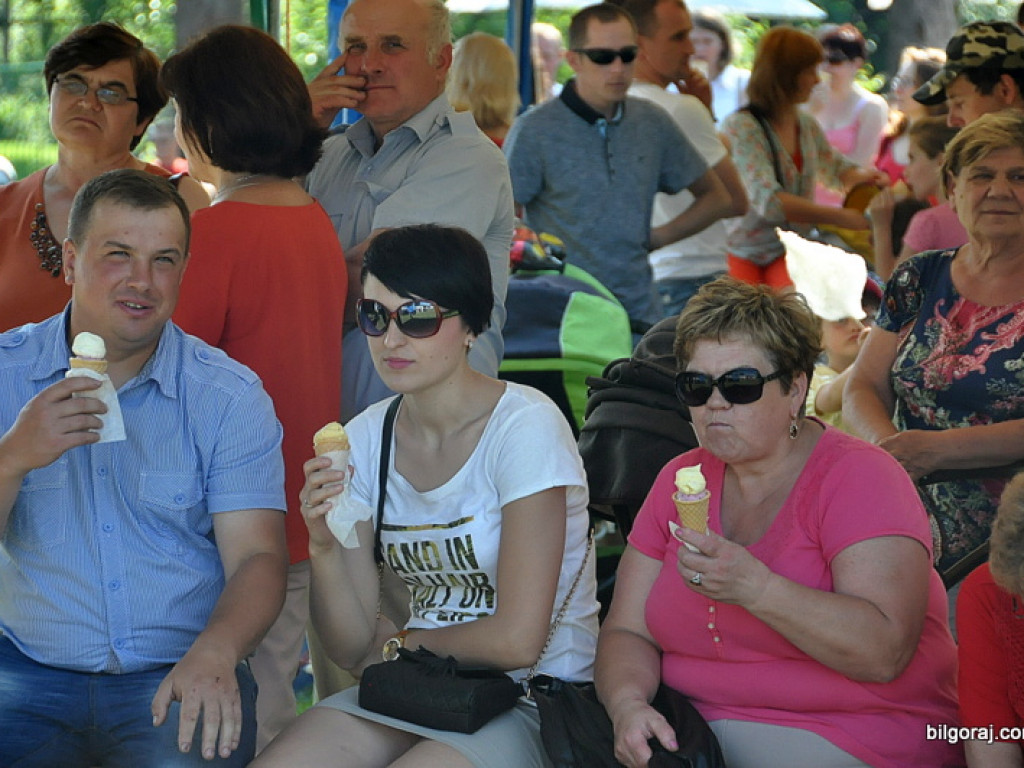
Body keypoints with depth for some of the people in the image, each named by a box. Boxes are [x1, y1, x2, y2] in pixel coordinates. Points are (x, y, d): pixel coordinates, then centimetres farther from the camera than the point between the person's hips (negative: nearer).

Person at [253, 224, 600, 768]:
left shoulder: (525, 427, -14)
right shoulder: (364, 439, 3)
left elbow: (515, 642, -16)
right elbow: (352, 650, 0)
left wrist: (398, 643, -1)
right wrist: (324, 548, -17)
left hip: (532, 702, -5)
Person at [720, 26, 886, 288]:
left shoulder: (807, 125, 10)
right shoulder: (740, 127, -14)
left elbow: (835, 169, 29)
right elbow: (768, 200, -25)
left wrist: (863, 175, 4)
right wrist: (840, 217, -24)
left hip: (789, 254, 5)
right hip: (743, 254, -5)